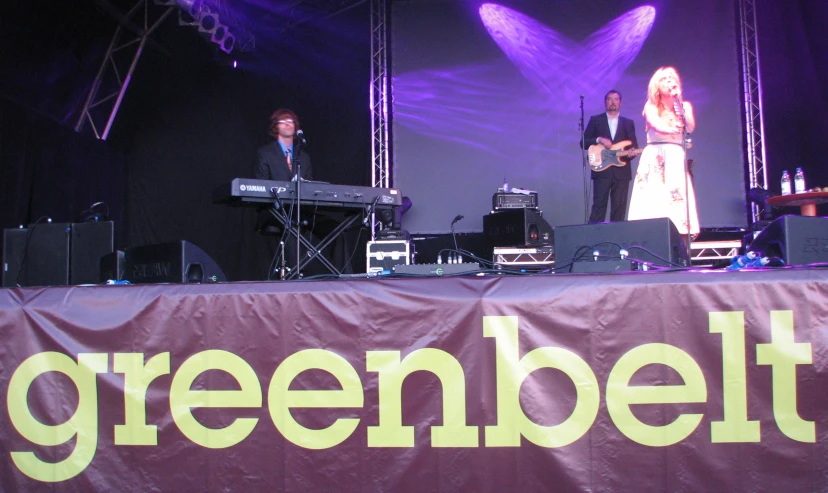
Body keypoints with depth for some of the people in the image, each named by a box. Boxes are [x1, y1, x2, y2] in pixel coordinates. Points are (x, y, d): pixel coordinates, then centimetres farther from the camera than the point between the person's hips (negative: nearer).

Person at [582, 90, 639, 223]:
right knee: (599, 206, -8)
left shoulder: (628, 123, 17)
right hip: (602, 171, -2)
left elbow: (634, 146, 11)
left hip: (621, 172, 2)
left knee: (619, 208, 0)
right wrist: (599, 140, -13)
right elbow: (584, 142, 5)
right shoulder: (595, 120, 10)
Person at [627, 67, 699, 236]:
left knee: (677, 197, -12)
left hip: (676, 157, 1)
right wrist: (670, 129, -34)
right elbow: (655, 124, -13)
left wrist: (678, 104, -5)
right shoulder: (651, 106, 9)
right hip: (654, 157, -1)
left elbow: (690, 128, -4)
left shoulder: (685, 106, 14)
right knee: (652, 199, -12)